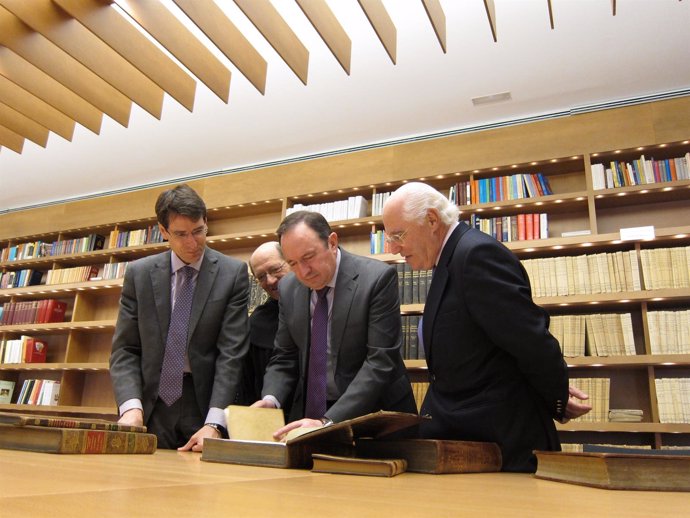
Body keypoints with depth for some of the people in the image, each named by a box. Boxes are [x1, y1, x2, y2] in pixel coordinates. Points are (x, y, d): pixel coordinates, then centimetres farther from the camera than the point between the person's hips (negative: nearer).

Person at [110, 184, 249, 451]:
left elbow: (232, 352, -9)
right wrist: (131, 405, -13)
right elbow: (124, 349, 3)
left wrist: (213, 423, -17)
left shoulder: (233, 273, -4)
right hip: (152, 406, 2)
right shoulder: (139, 273, 3)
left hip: (206, 403, -1)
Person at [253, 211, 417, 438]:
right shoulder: (288, 288, 1)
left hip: (374, 414, -3)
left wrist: (328, 421, -25)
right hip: (309, 412, 3)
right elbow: (285, 357, 7)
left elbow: (380, 361, -19)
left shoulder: (378, 278, -15)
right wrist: (271, 398, -12)